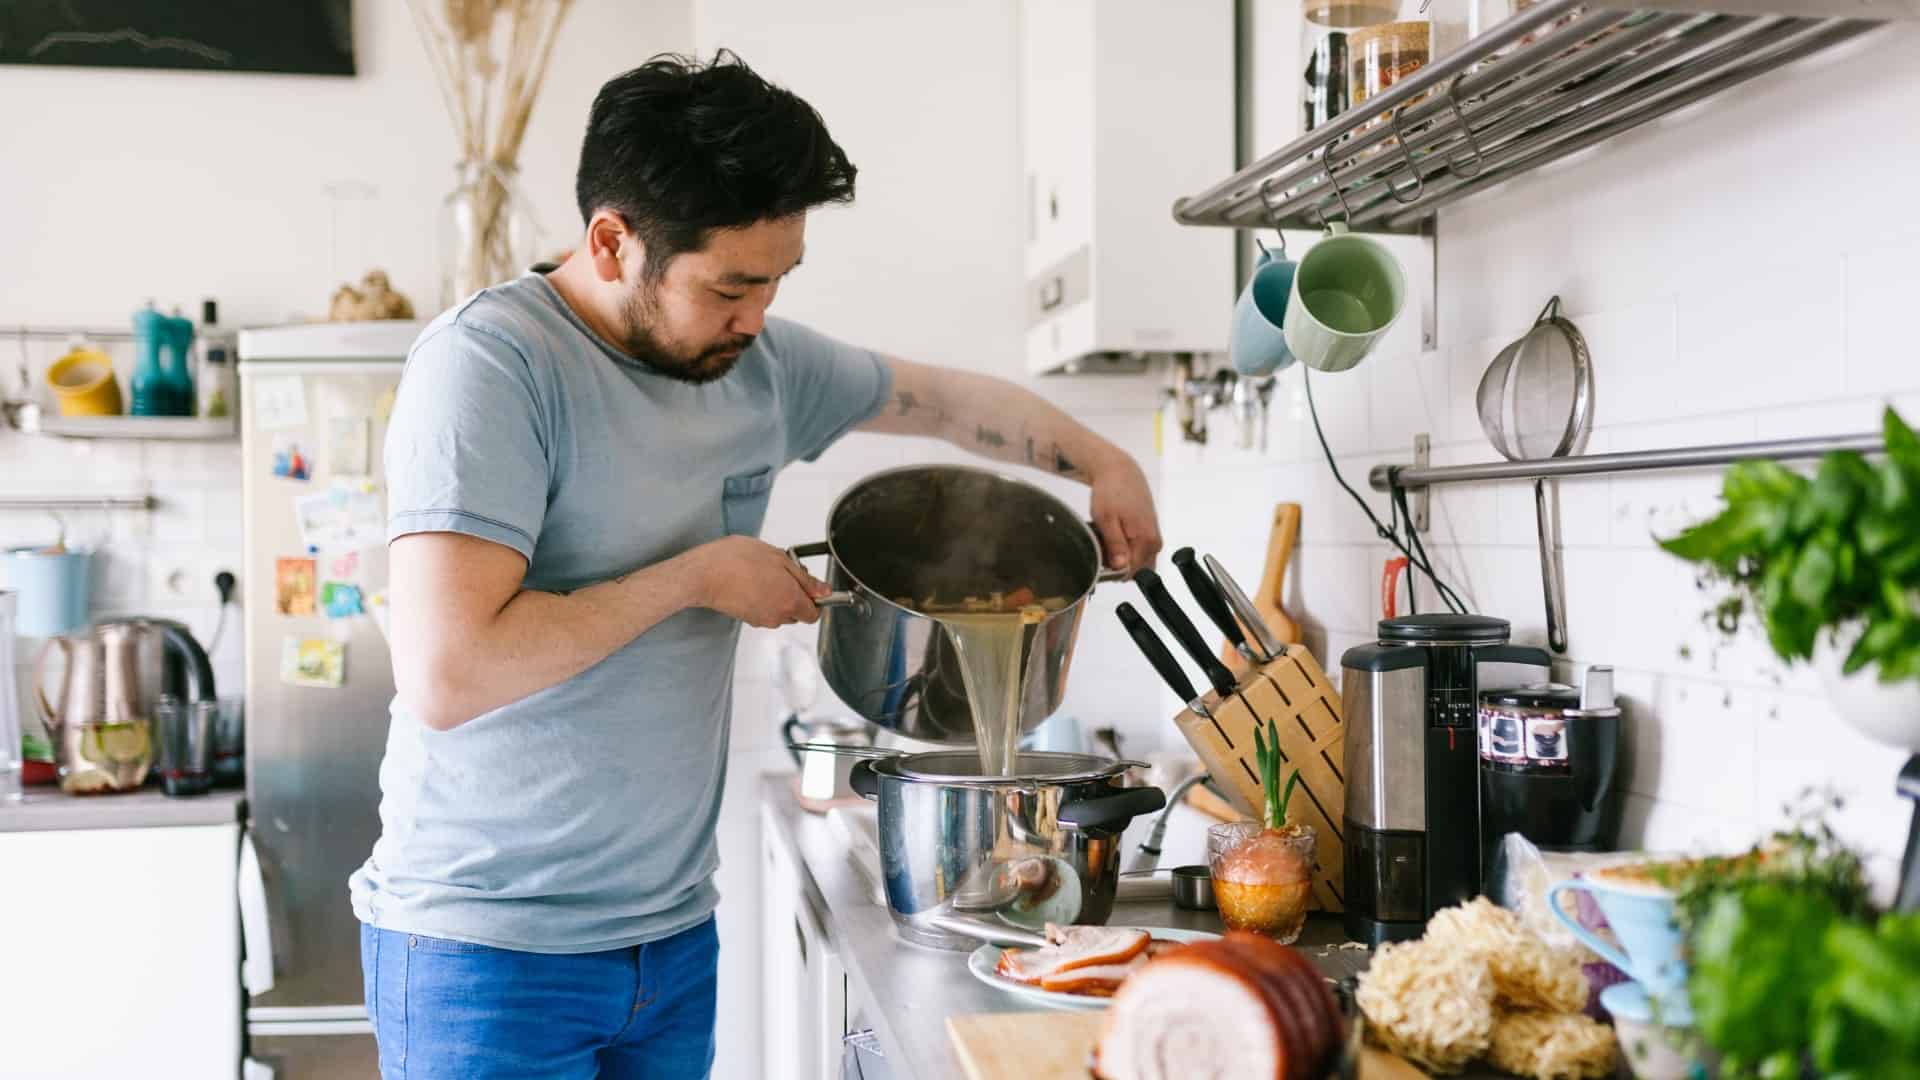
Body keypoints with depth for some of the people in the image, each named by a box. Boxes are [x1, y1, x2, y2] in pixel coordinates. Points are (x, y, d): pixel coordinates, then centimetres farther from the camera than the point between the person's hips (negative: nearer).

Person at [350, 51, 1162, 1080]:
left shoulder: (761, 361, 2)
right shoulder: (489, 362, -19)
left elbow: (946, 398, 21)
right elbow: (445, 674, -28)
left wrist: (1103, 462, 11)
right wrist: (697, 576, -19)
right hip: (490, 951, -6)